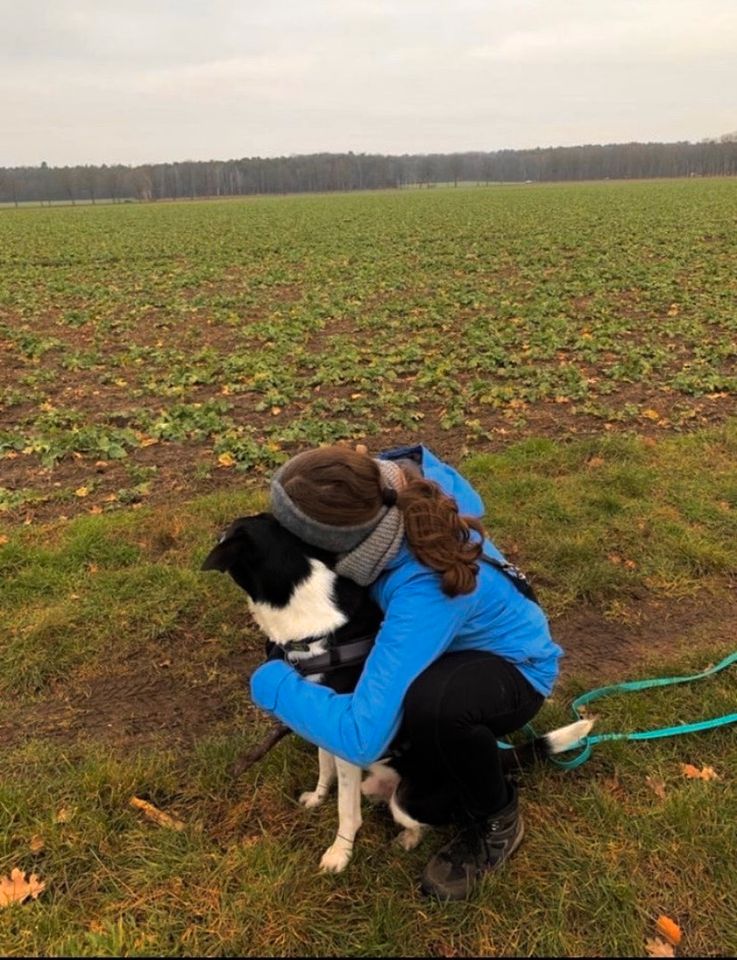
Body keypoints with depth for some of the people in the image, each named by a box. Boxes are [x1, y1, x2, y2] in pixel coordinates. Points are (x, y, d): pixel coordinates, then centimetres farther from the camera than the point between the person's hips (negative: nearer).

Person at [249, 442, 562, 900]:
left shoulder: (424, 594, -42)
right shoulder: (397, 493, -24)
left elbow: (362, 736, -43)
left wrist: (274, 685, -26)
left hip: (514, 668, -6)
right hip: (462, 645, 6)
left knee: (429, 704, -37)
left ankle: (497, 822, -7)